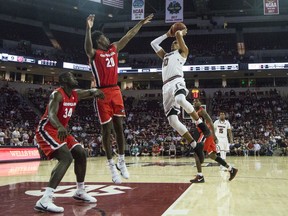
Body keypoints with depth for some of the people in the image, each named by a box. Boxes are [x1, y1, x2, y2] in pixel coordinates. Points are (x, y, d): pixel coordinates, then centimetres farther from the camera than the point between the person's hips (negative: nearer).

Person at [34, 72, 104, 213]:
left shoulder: (76, 94, 6)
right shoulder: (57, 94, -20)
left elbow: (91, 92, 21)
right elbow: (51, 114, -36)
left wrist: (96, 92, -6)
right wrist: (60, 127, -57)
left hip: (61, 130, 10)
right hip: (47, 130, -10)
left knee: (81, 154, 9)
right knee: (66, 158, -27)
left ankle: (80, 192, 25)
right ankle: (44, 200, -33)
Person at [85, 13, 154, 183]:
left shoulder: (114, 48, 14)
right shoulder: (94, 53, -5)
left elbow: (128, 36, 20)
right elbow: (88, 47, -28)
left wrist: (141, 23, 21)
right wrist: (88, 29, -42)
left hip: (116, 91, 6)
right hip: (103, 93, -6)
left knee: (119, 127, 7)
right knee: (107, 130, 1)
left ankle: (122, 161, 18)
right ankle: (112, 166, 8)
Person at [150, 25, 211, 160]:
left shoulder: (182, 52, 20)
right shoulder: (165, 55, 37)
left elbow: (178, 34, 8)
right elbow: (153, 43, 43)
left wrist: (181, 33, 30)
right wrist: (167, 34, 44)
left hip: (177, 82, -6)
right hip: (166, 87, 6)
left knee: (181, 100, -42)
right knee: (172, 120, -12)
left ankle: (200, 123, -22)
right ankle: (195, 146, -9)